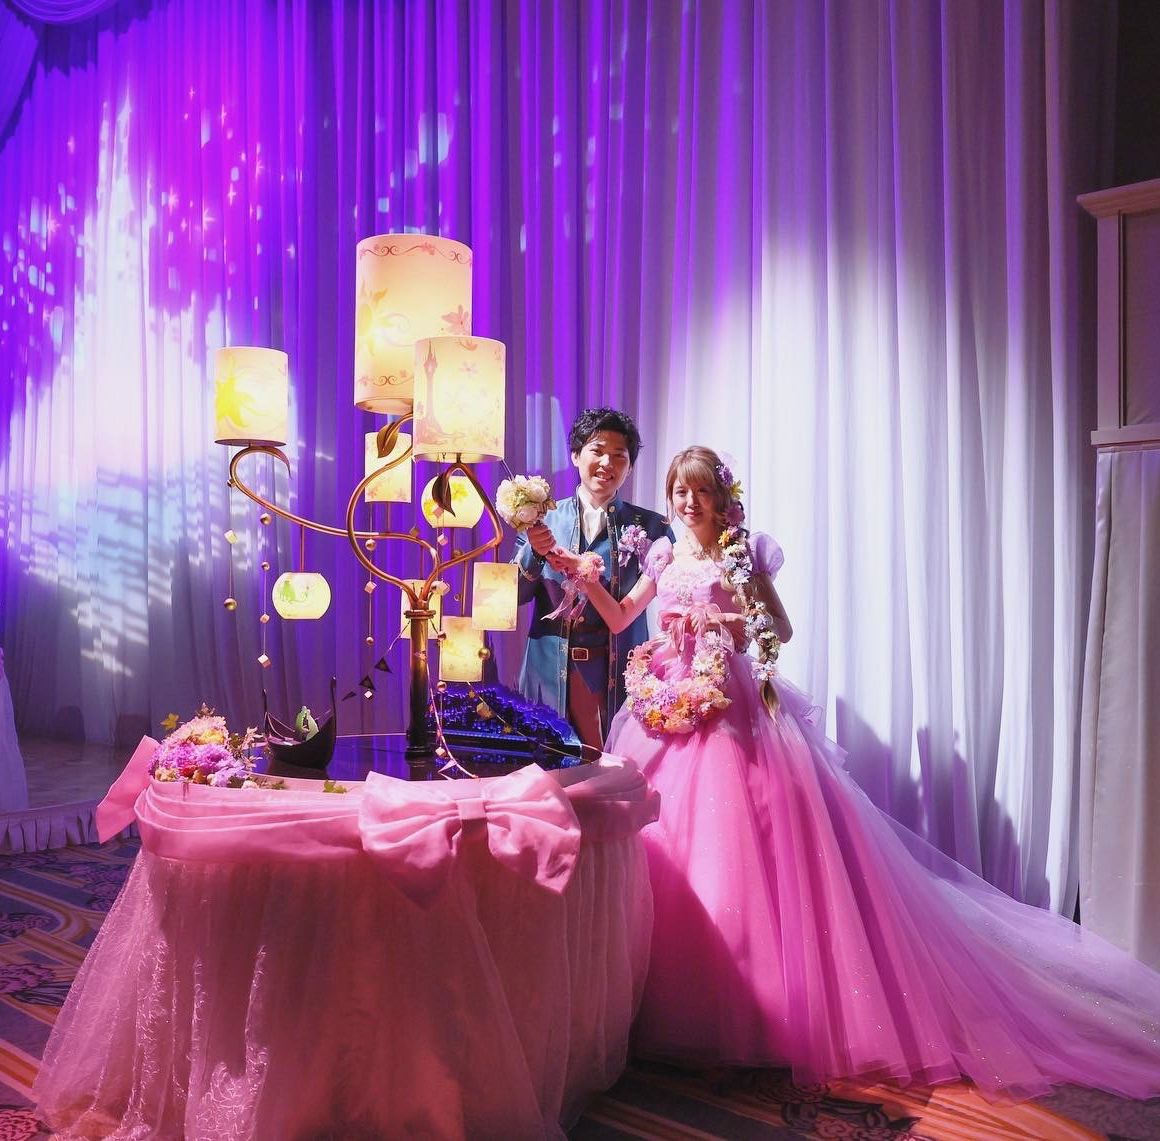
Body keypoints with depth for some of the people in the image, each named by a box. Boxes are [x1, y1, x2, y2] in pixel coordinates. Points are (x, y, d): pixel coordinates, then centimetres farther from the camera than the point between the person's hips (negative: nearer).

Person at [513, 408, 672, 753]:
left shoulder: (649, 527, 3)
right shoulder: (542, 519, 7)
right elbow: (515, 596, 4)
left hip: (621, 677, -1)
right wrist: (535, 552, -14)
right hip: (551, 675, 1)